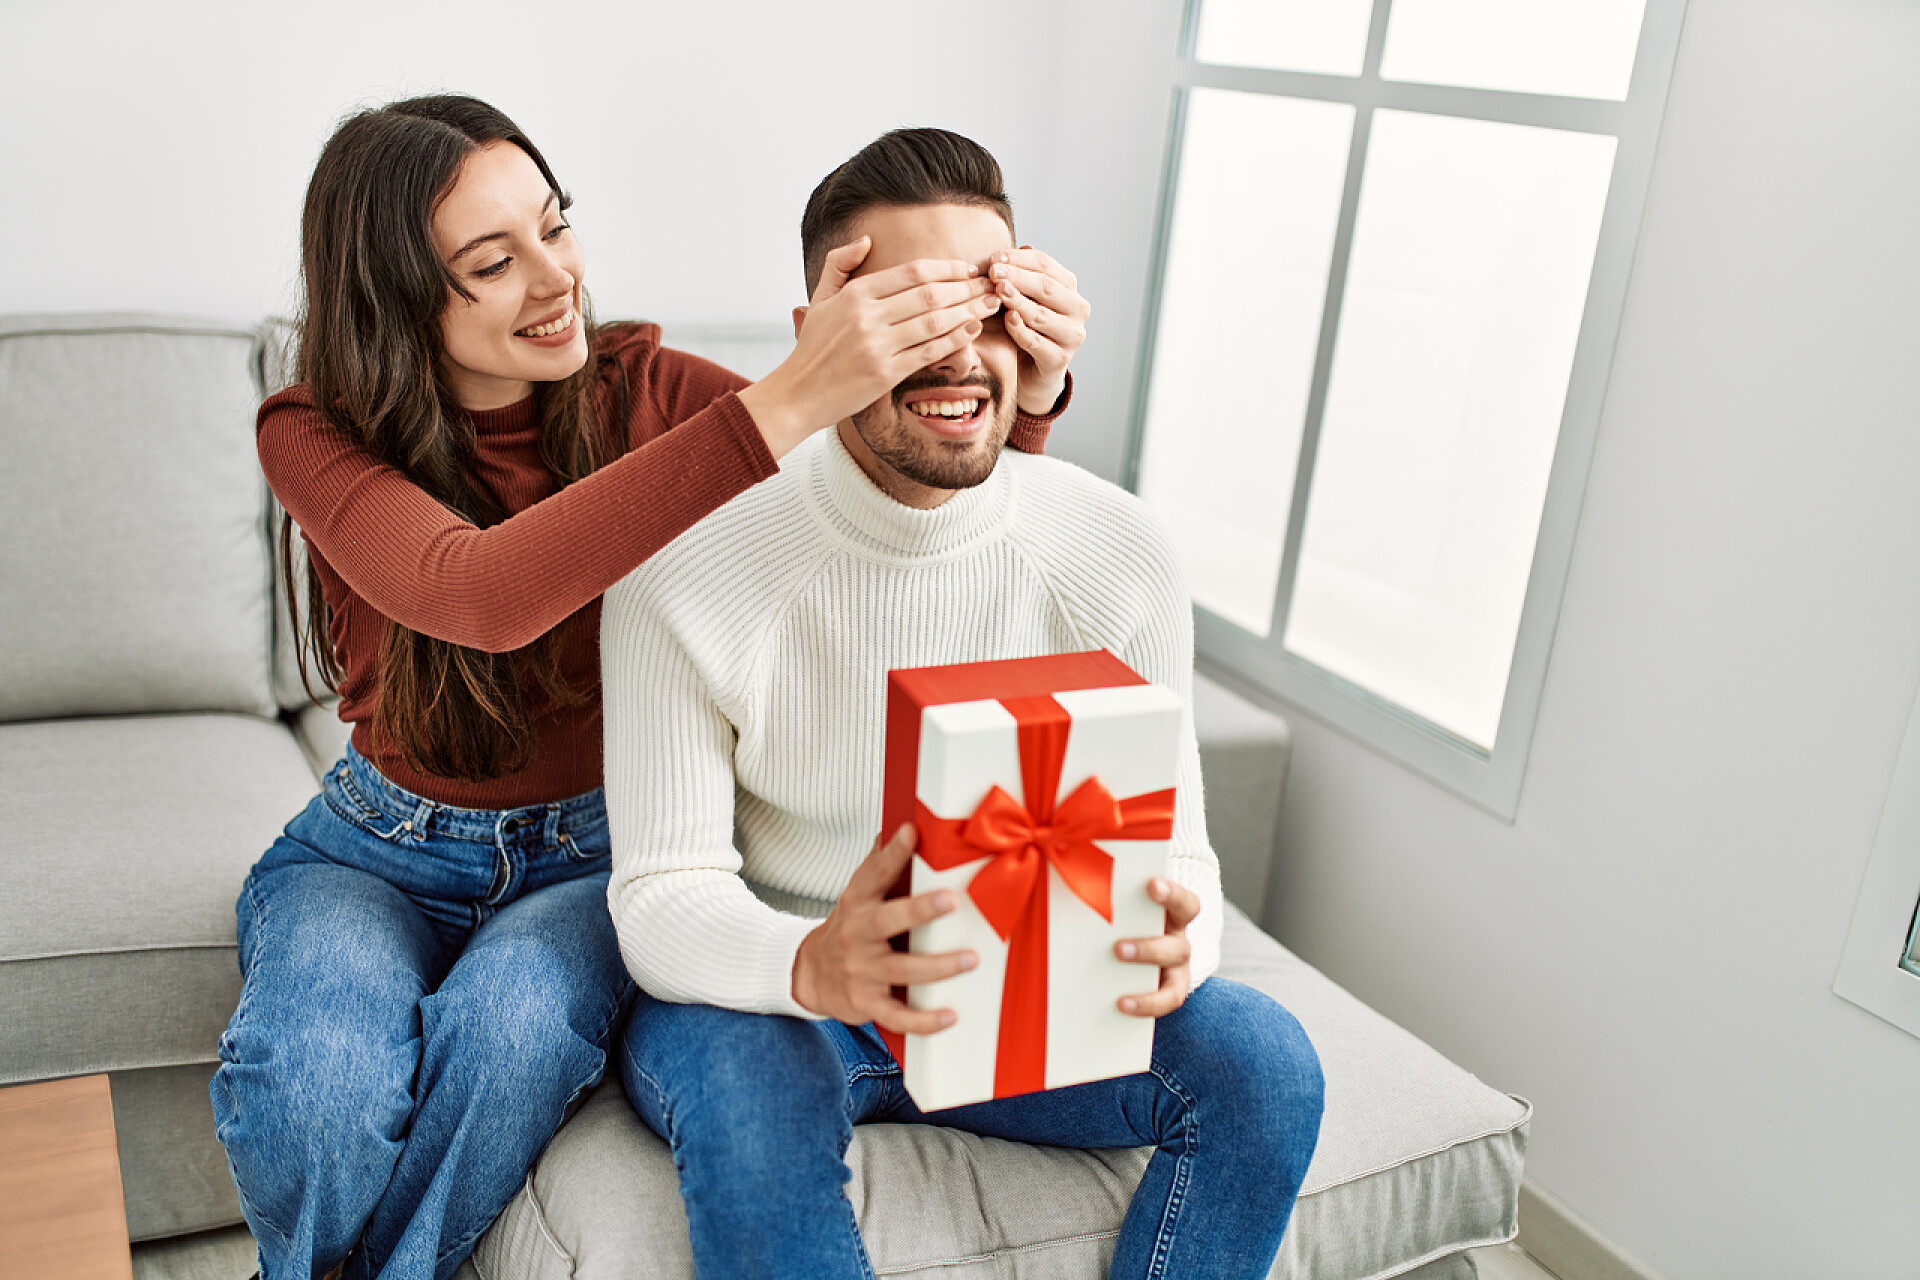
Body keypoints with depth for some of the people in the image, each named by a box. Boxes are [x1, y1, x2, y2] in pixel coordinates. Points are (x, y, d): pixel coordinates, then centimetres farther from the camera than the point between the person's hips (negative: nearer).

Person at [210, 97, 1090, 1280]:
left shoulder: (639, 389, -9)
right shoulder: (316, 437, -14)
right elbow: (478, 595, -38)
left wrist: (1029, 389, -34)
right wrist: (785, 403, -46)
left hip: (595, 848, 1)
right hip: (384, 852, 0)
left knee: (511, 1029, -32)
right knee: (307, 1077, -30)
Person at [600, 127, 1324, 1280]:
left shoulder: (1118, 554, -11)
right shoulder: (684, 574, -19)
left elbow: (1171, 845, -6)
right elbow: (661, 902, -19)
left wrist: (1178, 924, -32)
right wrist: (816, 965, -42)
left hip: (1013, 990, 3)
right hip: (764, 991, -3)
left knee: (1261, 1062, -19)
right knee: (744, 1104, -36)